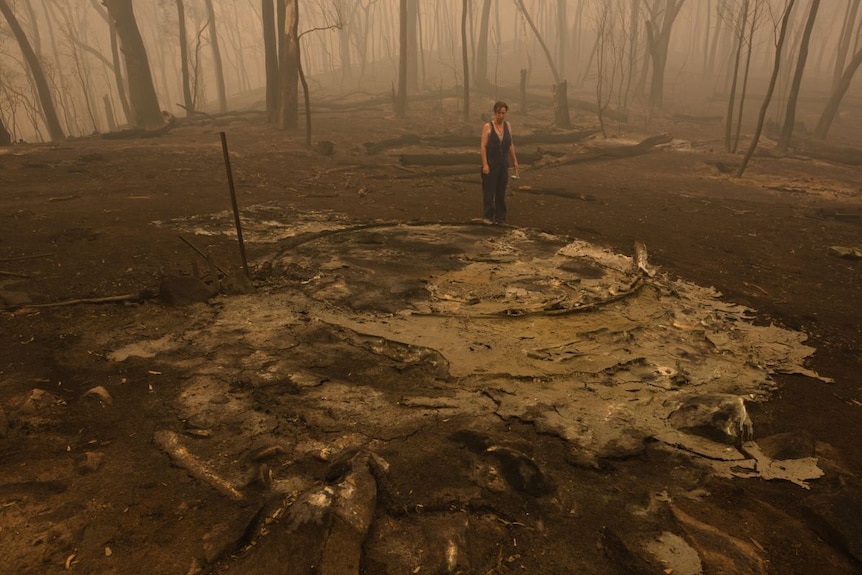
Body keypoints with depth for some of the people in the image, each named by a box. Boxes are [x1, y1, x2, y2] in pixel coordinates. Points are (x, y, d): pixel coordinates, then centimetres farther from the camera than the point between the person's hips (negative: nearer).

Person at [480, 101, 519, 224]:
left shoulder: (507, 125, 6)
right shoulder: (487, 127, -8)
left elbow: (511, 144, 13)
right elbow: (483, 146, -11)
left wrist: (514, 160, 10)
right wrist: (485, 164, -18)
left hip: (503, 164, 5)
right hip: (490, 165, -5)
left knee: (501, 192, 9)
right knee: (489, 191, -1)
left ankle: (500, 218, 17)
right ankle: (488, 217, 6)